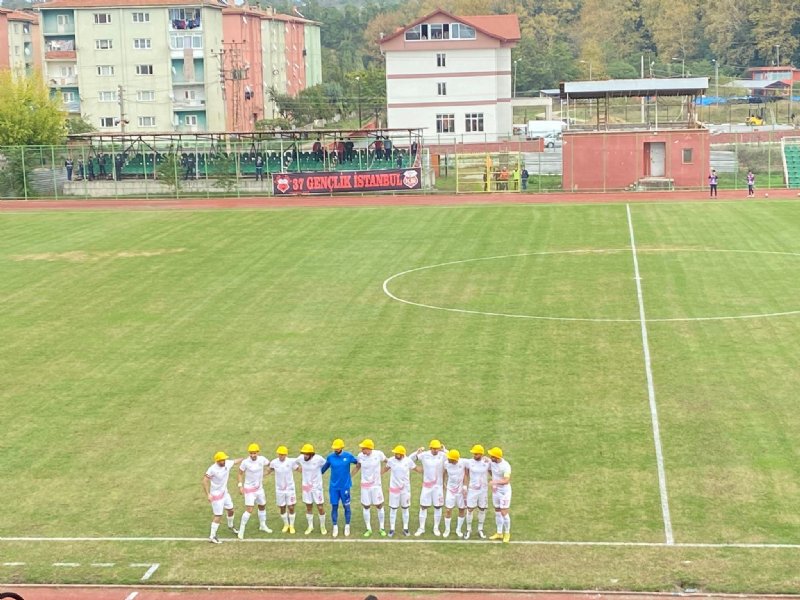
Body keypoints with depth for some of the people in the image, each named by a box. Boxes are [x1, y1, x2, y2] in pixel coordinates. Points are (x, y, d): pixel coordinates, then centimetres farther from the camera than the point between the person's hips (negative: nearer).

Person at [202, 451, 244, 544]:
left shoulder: (227, 464, -9)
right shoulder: (212, 469, -27)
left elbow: (236, 461, 9)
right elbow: (205, 481, -24)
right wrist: (208, 494, -27)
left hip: (225, 493, 7)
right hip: (216, 495, -7)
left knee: (231, 510, 20)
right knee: (218, 516, -4)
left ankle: (230, 526, 49)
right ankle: (212, 537, 6)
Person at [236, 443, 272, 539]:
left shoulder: (262, 459, -9)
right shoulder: (245, 462, -20)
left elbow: (270, 465, 9)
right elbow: (240, 473, -7)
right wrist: (240, 486, -14)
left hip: (259, 488, 6)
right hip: (249, 489, -5)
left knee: (262, 506, 21)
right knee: (249, 510, -12)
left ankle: (262, 525, 42)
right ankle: (241, 529, 1)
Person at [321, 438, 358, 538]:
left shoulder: (348, 456, -9)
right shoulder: (330, 457, -3)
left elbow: (358, 463, 5)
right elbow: (324, 468, 10)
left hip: (345, 486, -1)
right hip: (333, 486, 1)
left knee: (346, 506, 8)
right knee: (334, 506, 5)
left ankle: (347, 526, 22)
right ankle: (335, 527, 17)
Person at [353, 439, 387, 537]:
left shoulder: (378, 454, -14)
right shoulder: (360, 456, -9)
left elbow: (388, 462, 4)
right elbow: (357, 467, 7)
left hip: (376, 484, -1)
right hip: (365, 485, 1)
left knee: (379, 506, 6)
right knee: (366, 507, 6)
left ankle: (381, 528, 21)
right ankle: (368, 529, 21)